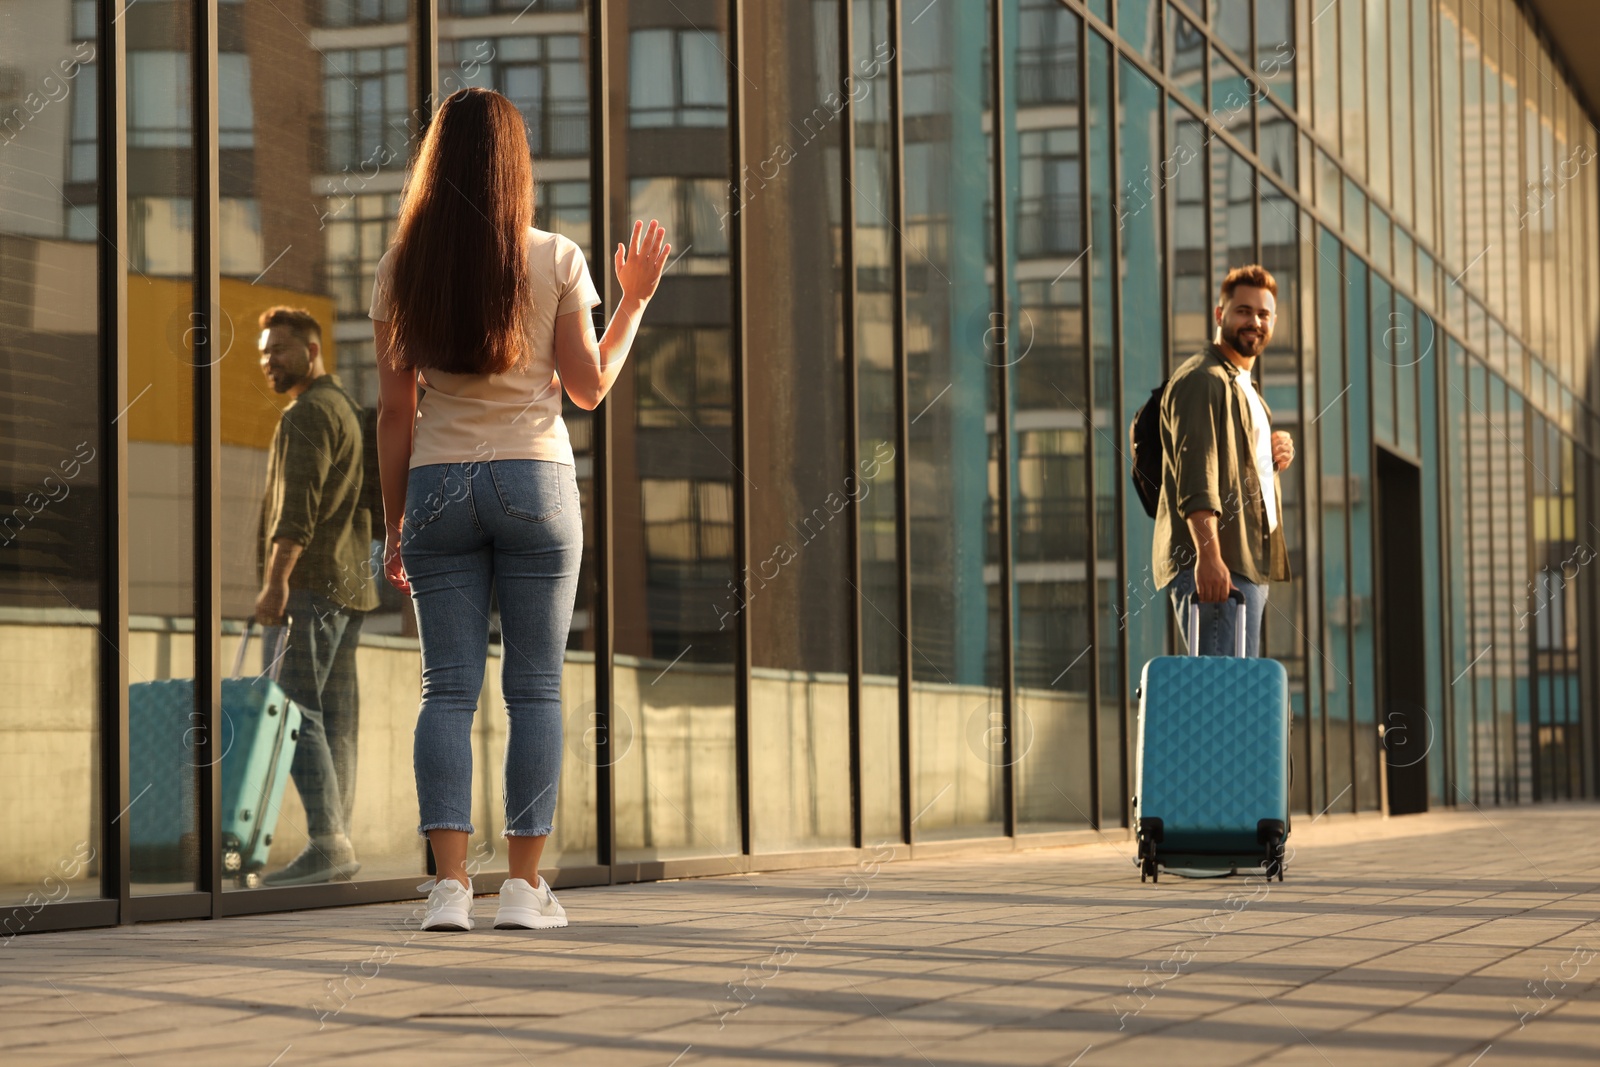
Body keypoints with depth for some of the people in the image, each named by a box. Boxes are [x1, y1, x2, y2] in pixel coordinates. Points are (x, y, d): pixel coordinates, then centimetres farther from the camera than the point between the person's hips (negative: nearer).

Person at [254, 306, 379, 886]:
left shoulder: (308, 414, -8)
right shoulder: (346, 408, 23)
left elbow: (298, 506, -19)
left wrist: (276, 579, -24)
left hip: (311, 581, -10)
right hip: (350, 582, 10)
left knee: (296, 709, -13)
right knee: (336, 718, 7)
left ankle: (327, 843, -19)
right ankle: (338, 847, 6)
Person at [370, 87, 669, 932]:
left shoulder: (402, 269, 1)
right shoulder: (555, 261, -3)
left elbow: (395, 412, 2)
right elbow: (590, 388, 0)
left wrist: (394, 524, 9)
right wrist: (636, 300, 13)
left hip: (438, 485, 1)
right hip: (534, 481, -1)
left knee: (448, 687, 2)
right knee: (534, 687, 3)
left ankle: (450, 884, -6)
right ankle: (524, 885, 2)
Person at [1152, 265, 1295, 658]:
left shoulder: (1244, 387, 24)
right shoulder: (1202, 379, -9)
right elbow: (1195, 475, -20)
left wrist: (1274, 458, 10)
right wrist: (1208, 555, -31)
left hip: (1246, 565, 11)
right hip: (1216, 566, -11)